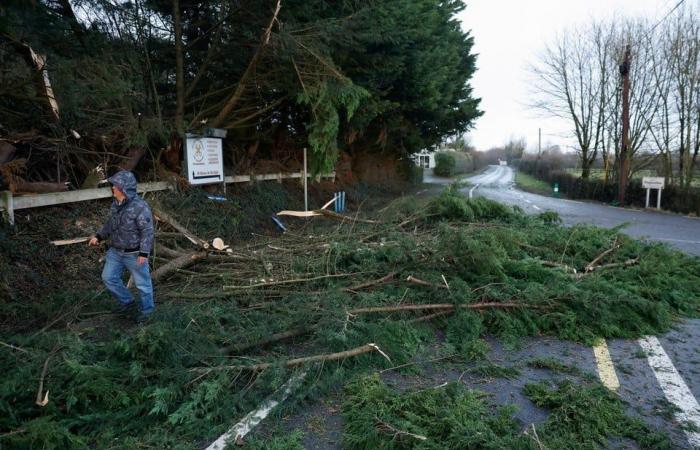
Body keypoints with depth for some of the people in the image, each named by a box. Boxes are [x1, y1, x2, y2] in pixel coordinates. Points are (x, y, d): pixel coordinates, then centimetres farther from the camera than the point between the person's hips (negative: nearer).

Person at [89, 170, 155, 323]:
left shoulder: (140, 206, -23)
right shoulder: (116, 204, 3)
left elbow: (147, 231, -22)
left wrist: (144, 253, -24)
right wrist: (99, 236, 16)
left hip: (134, 254, -8)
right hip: (116, 251, 8)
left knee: (142, 282, 6)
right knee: (108, 277, 15)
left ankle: (147, 310, 26)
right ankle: (127, 301, 34)